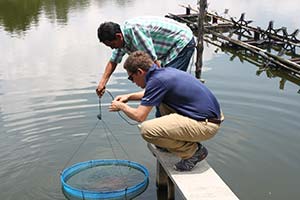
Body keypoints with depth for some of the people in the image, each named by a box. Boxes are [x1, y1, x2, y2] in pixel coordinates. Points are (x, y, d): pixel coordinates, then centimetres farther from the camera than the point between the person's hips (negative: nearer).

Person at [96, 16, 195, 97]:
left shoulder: (134, 29, -31)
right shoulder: (122, 40, -1)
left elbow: (153, 60, -26)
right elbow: (113, 61, 14)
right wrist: (102, 82, 8)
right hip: (169, 48, 9)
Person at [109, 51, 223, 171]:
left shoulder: (157, 79, -17)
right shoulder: (165, 71, 11)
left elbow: (139, 116, -14)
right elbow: (151, 93, 35)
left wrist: (122, 106, 5)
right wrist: (129, 96, 27)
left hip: (206, 125, -10)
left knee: (147, 129, -18)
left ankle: (193, 151, -1)